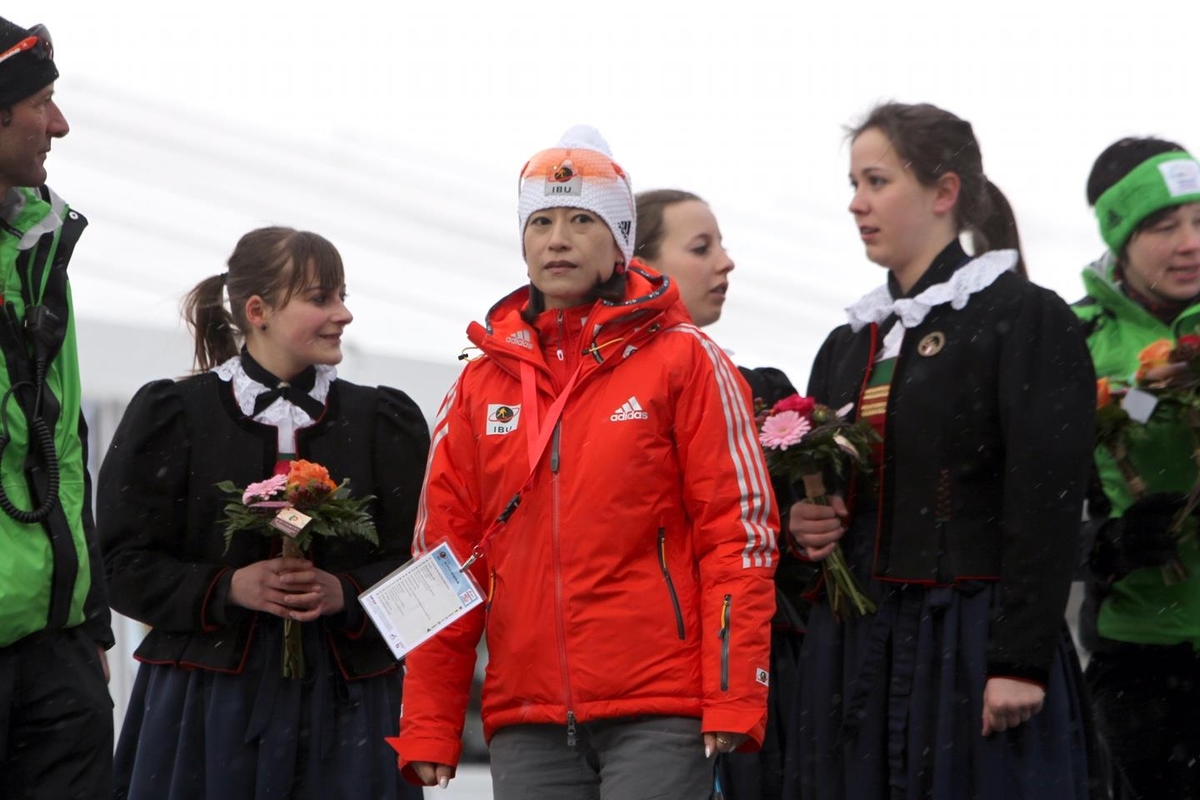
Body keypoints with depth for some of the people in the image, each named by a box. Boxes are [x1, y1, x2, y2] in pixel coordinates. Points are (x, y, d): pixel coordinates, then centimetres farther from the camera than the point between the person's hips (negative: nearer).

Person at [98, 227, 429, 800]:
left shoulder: (384, 422, 12)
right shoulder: (172, 414, 5)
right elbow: (123, 565, 1)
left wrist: (344, 593, -14)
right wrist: (229, 587, -15)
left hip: (345, 703, 2)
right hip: (204, 702, -2)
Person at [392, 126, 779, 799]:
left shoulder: (684, 360, 2)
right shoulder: (484, 382, 14)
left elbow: (740, 530, -3)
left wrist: (733, 699, -11)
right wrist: (428, 730, 8)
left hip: (658, 715, -4)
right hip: (527, 721, 4)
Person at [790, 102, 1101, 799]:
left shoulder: (1027, 318, -5)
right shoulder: (849, 346, 17)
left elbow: (1049, 501, -12)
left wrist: (1022, 661, -18)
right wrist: (803, 525, 1)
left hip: (975, 639, -6)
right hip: (856, 648, 6)